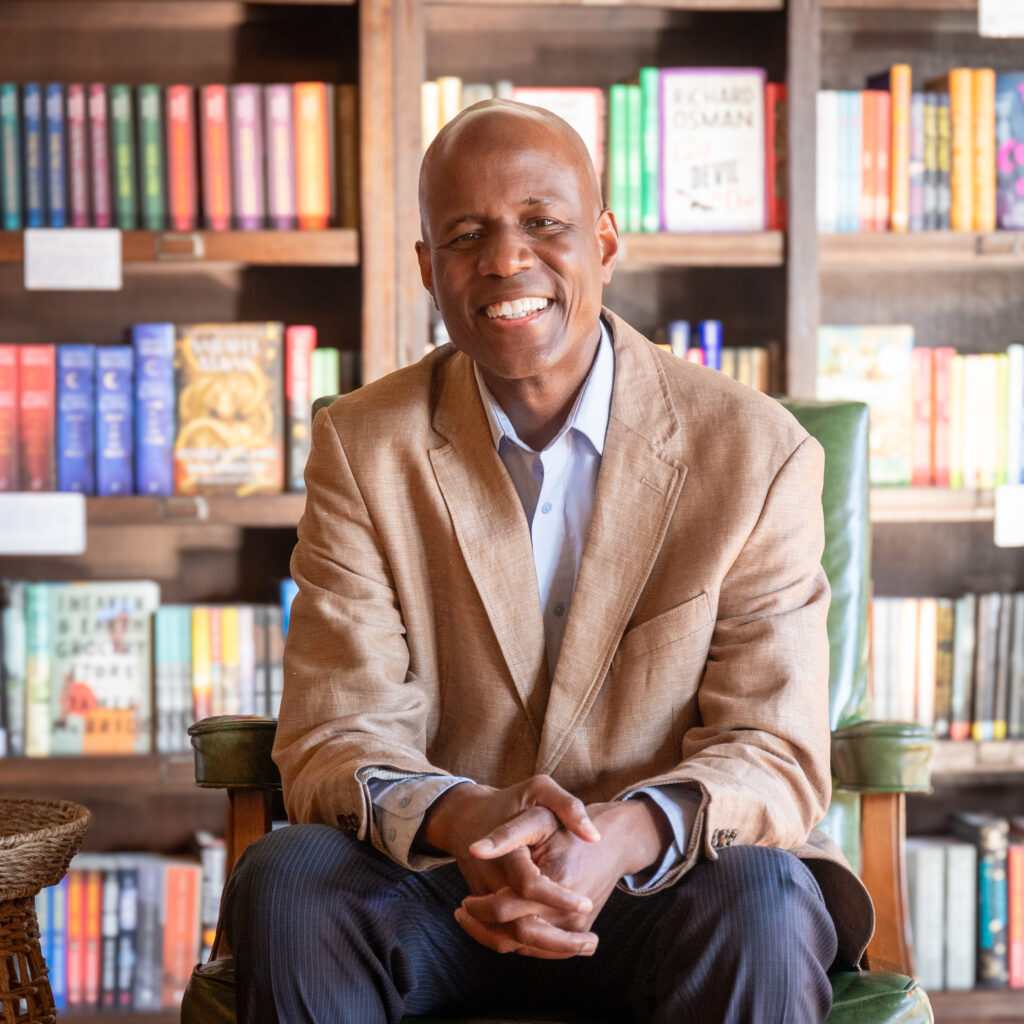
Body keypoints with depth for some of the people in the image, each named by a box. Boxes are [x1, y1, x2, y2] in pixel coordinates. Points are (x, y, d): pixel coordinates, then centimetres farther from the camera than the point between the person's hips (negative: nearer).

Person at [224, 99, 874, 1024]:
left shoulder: (758, 454, -3)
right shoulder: (363, 449, 1)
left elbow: (776, 756, -7)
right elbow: (335, 741, -6)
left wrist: (623, 839, -31)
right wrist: (464, 818, -31)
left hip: (666, 890, -1)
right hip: (437, 888, 1)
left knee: (761, 902, -34)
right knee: (284, 880, -29)